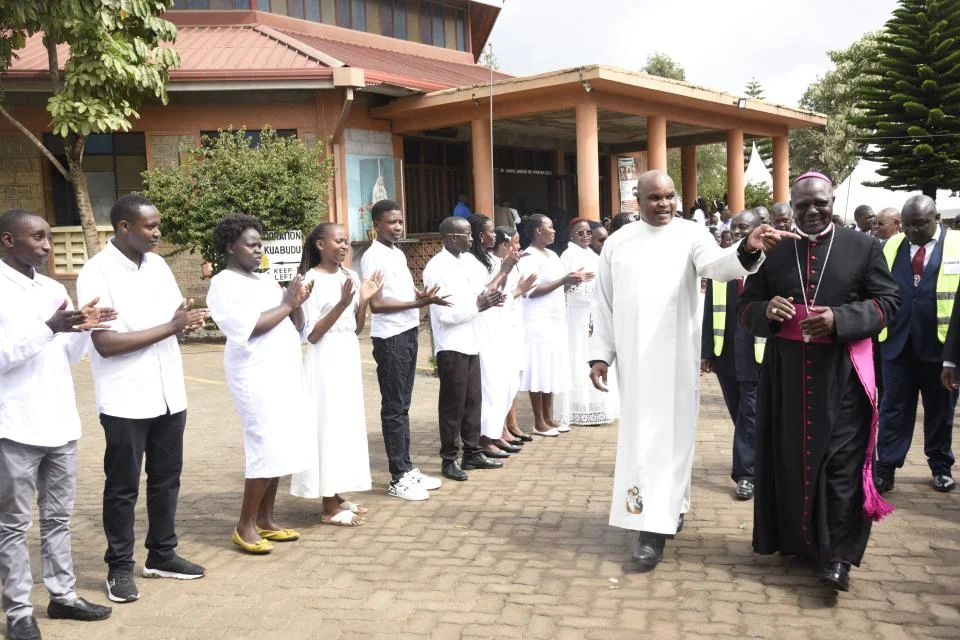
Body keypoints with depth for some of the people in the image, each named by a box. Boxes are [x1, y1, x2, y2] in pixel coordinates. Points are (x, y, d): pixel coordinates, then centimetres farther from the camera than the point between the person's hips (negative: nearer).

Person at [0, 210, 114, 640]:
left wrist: (84, 329, -4)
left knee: (58, 516, 15)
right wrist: (48, 328, -25)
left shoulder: (54, 290, 11)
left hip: (60, 423, 7)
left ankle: (62, 595, 26)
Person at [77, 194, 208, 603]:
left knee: (166, 479, 15)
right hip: (126, 400, -6)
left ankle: (161, 555, 30)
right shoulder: (96, 273, -12)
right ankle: (120, 567, 20)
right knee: (123, 486, 7)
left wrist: (188, 321, -10)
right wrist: (169, 327, -18)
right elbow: (105, 343, -19)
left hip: (169, 393, 6)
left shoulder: (158, 265, 8)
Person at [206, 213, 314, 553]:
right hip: (257, 376, -8)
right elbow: (250, 327, -19)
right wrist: (286, 304, -10)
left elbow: (296, 327, 17)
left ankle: (265, 520, 18)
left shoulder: (267, 280, 16)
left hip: (285, 373, 8)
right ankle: (245, 526, 2)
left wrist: (298, 303, -2)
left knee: (280, 447, 8)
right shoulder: (224, 284, -6)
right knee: (268, 449, -10)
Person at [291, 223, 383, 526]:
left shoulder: (350, 276, 8)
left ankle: (336, 495, 21)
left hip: (349, 356, 7)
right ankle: (329, 507, 4)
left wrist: (364, 300, -4)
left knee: (347, 423, 10)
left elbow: (357, 328, 12)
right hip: (325, 360, -7)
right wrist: (342, 303, -22)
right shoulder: (311, 279, -11)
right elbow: (312, 334, -14)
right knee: (328, 424, -4)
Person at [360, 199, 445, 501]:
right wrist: (417, 303, -22)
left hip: (408, 334, 8)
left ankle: (407, 469, 21)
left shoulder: (399, 254, 14)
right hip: (390, 339, -8)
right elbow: (376, 304, -17)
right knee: (393, 408, -2)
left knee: (403, 405, 13)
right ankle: (398, 478, 5)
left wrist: (425, 295, 0)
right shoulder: (372, 257, -11)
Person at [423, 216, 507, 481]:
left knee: (473, 400, 14)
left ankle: (472, 453, 25)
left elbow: (478, 290, 16)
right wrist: (478, 305, -16)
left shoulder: (468, 260, 8)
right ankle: (449, 459, 13)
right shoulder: (436, 268, -16)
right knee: (453, 403, 1)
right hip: (451, 346, -8)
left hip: (470, 342, 8)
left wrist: (488, 297, -5)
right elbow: (445, 314, -20)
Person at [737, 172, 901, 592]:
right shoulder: (772, 251, 7)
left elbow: (888, 301, 0)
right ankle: (796, 538, 24)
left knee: (841, 459, -3)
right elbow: (744, 308, 7)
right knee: (790, 456, 8)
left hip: (842, 373, -2)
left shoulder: (863, 247, 3)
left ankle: (837, 553, 4)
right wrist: (767, 310, -16)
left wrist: (840, 319, -16)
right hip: (786, 373, 2)